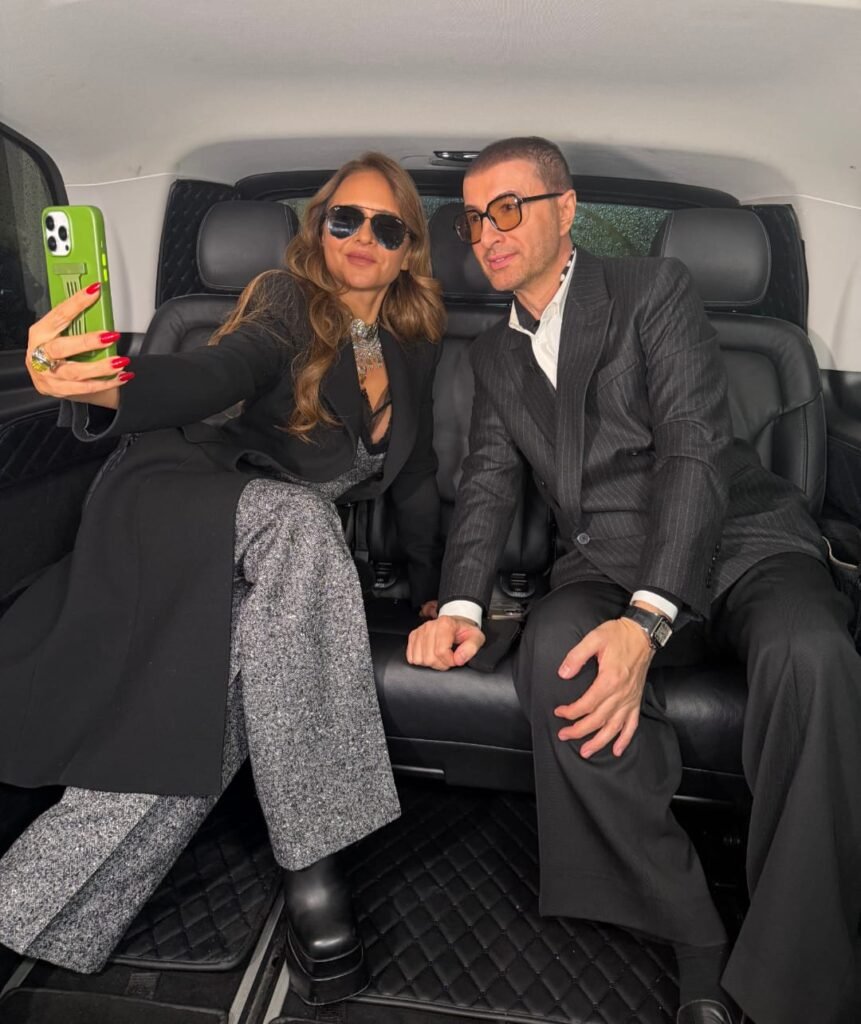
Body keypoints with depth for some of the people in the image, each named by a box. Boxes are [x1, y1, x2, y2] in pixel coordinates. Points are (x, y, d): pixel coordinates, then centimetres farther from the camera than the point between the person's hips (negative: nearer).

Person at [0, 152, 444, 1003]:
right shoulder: (287, 302, 0)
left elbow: (414, 477, 18)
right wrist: (103, 386, -41)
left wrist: (433, 589, 11)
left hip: (275, 559, 4)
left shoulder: (415, 349, 14)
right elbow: (218, 374, -21)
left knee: (230, 674, -29)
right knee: (296, 514, -37)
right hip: (185, 498, -4)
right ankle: (310, 867, -31)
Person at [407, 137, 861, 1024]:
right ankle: (698, 952, -16)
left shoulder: (653, 291, 2)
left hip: (735, 541, -2)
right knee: (553, 649, -31)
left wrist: (646, 621, -26)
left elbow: (694, 450, -11)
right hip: (604, 563, 3)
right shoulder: (495, 353, 18)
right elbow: (487, 483, 9)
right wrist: (460, 604, -11)